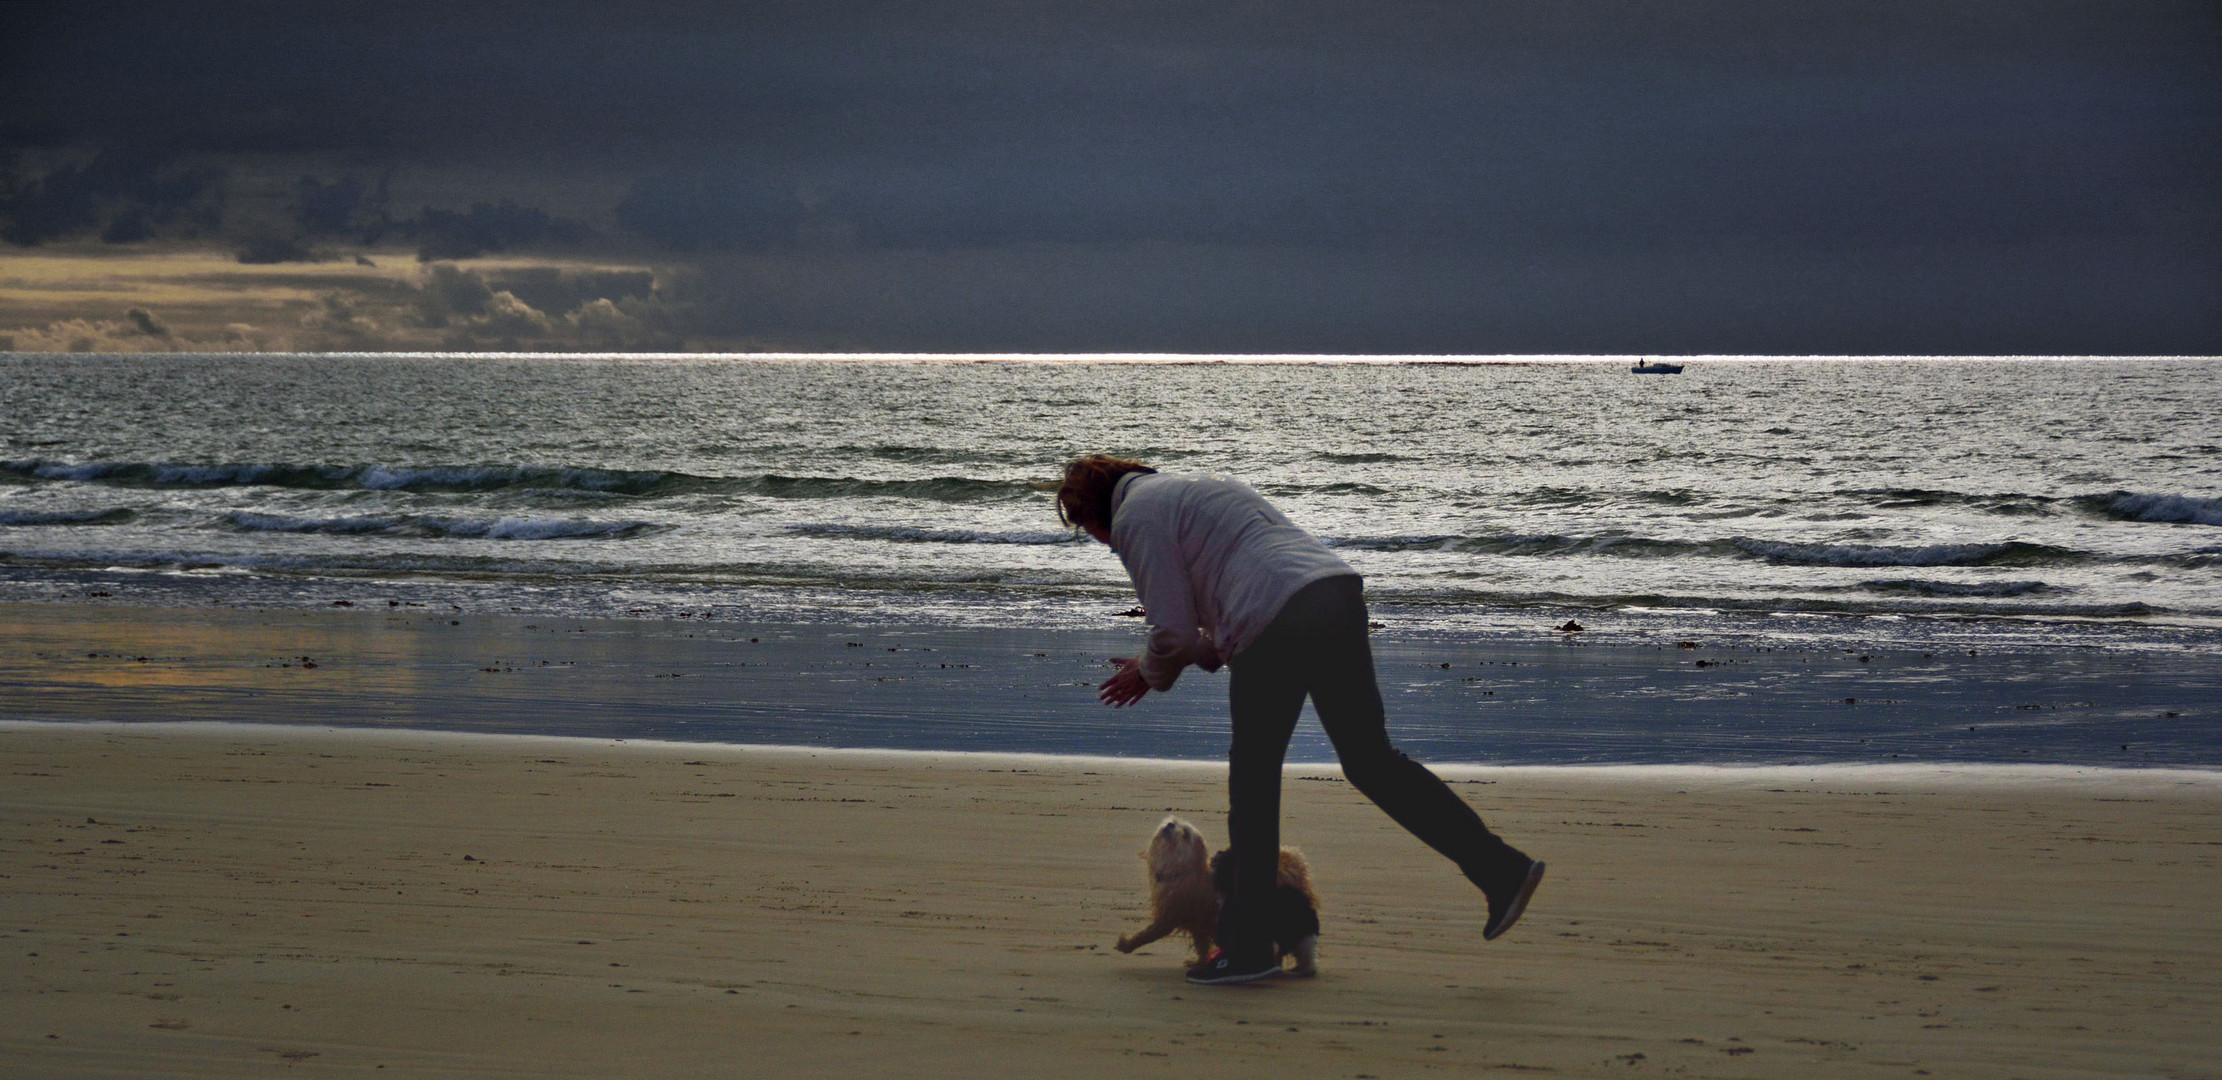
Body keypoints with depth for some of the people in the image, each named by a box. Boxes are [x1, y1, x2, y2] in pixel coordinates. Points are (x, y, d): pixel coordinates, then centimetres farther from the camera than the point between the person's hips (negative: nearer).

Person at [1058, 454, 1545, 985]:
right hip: (1338, 591, 8)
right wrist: (1155, 663, 34)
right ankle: (1501, 867, 3)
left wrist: (1151, 675, 21)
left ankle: (1247, 945, 9)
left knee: (1253, 778, 4)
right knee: (1371, 760, 11)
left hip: (1278, 623, -8)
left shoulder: (1136, 516, 6)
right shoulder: (1196, 488, 35)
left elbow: (1174, 633, 0)